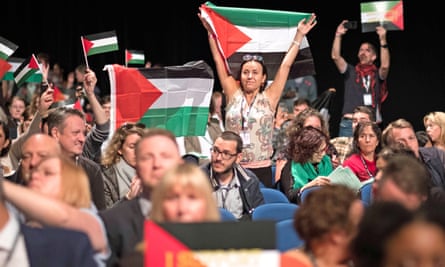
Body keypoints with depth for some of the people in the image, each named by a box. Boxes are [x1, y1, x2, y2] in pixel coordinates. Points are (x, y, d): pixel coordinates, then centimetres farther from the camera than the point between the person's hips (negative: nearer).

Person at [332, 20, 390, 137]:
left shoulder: (378, 74, 11)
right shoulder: (351, 72, 14)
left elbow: (385, 66, -11)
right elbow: (335, 57, 2)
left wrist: (383, 40, -19)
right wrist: (338, 35, -8)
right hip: (348, 122, 1)